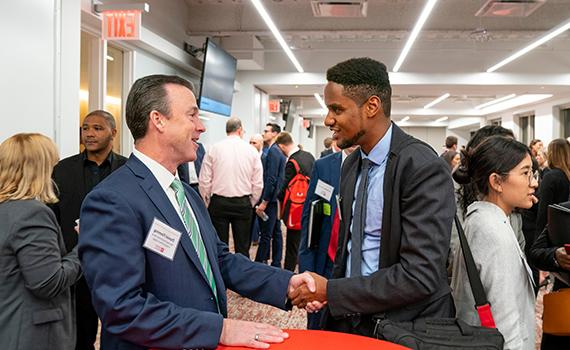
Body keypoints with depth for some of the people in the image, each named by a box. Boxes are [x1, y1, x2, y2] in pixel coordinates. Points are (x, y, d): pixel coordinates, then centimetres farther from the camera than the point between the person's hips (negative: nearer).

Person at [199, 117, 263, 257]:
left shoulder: (214, 149, -1)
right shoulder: (251, 151, 1)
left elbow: (204, 181, -1)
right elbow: (258, 184, 1)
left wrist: (207, 204, 11)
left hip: (218, 202, 0)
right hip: (243, 203, 0)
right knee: (242, 247, 7)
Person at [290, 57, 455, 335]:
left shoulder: (423, 167, -21)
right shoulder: (351, 165, 4)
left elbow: (420, 275, -26)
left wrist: (331, 292, -20)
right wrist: (323, 291, -3)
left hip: (404, 326, -6)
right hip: (349, 319, 6)